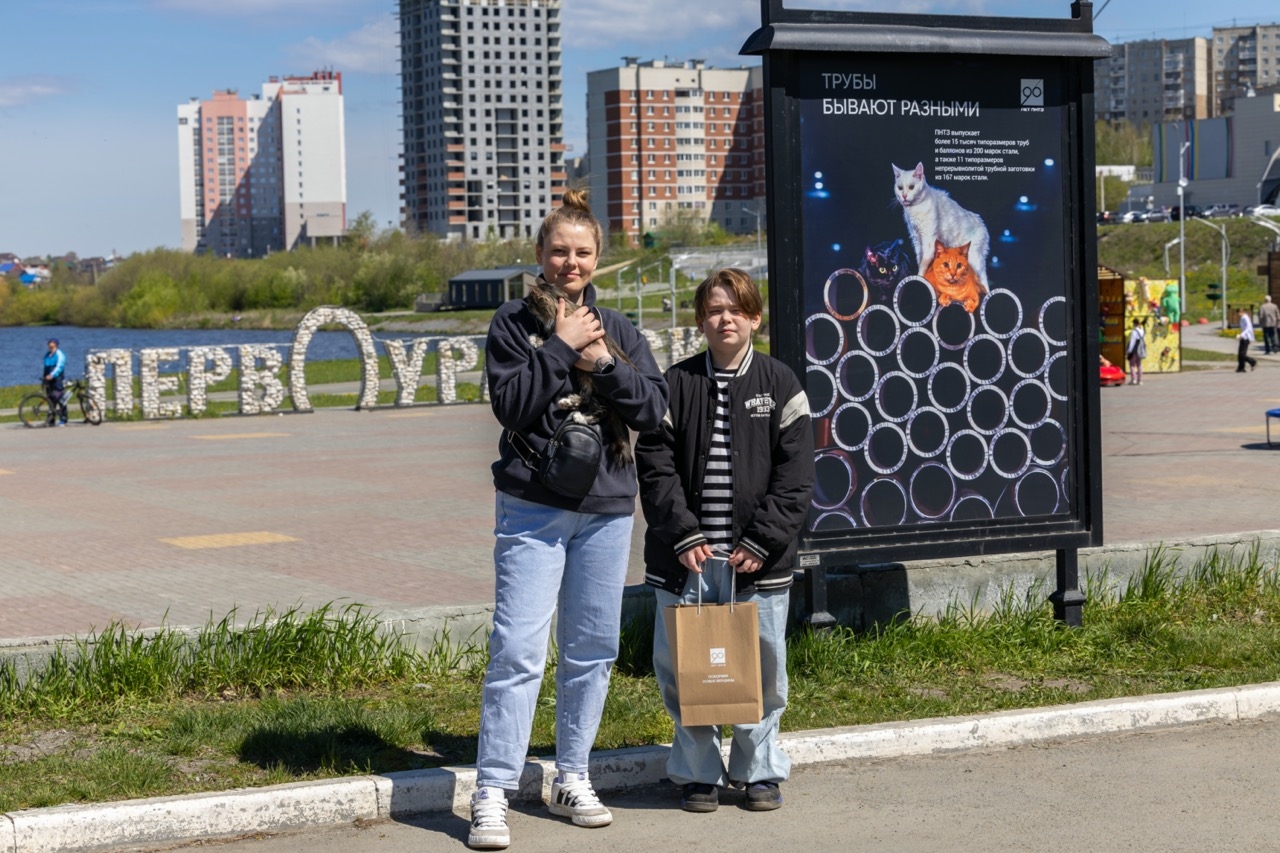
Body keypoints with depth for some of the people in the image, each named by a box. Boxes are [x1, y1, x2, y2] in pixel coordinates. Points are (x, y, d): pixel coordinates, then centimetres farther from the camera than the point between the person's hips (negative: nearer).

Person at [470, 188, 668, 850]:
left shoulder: (616, 329, 11)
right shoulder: (514, 323, 1)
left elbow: (654, 409, 1)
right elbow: (510, 404, -11)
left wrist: (604, 363, -11)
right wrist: (560, 346, -12)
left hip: (607, 508, 4)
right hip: (533, 508, -4)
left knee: (592, 648, 9)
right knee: (517, 648, -11)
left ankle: (572, 779, 21)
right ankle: (491, 793, -8)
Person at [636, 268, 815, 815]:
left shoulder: (780, 385, 4)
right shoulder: (676, 385, 4)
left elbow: (795, 475, 0)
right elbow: (656, 466, 0)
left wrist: (762, 541, -9)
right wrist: (684, 535, -10)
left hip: (758, 559, 0)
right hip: (685, 557, 0)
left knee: (762, 667, 5)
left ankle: (759, 770, 21)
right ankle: (698, 773, 18)